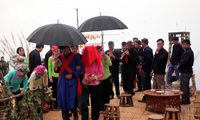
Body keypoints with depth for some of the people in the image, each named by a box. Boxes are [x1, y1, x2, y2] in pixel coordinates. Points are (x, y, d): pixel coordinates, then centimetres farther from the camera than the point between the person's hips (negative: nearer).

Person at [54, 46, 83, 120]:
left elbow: (81, 68, -2)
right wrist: (56, 65, -12)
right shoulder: (60, 57, 8)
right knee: (63, 99, 5)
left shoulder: (75, 57, -3)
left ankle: (75, 113, 25)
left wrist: (72, 75, -12)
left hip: (71, 81, -3)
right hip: (62, 81, 3)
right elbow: (57, 71, 9)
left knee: (71, 99, -5)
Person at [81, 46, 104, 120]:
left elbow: (102, 74, -4)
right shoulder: (84, 62, -3)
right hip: (85, 85, 1)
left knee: (95, 104, 12)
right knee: (84, 104, -10)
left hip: (95, 86, -1)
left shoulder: (98, 62, -8)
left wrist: (94, 78, -16)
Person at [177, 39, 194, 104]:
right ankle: (187, 100, 22)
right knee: (186, 86, 15)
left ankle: (184, 100, 2)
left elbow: (184, 62, -22)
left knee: (183, 87, -4)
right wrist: (180, 66, 7)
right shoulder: (190, 51, 15)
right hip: (188, 71, 10)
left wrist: (179, 68, -6)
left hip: (185, 72, -10)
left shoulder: (187, 52, -18)